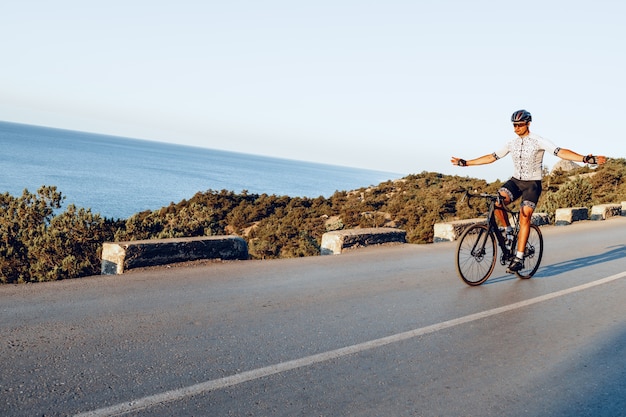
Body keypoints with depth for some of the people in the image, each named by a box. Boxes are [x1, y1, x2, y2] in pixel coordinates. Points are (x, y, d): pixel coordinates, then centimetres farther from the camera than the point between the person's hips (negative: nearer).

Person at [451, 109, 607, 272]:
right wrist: (465, 163, 12)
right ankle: (509, 232, 0)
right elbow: (492, 157, 12)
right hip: (515, 181, 4)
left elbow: (561, 152, -21)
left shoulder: (538, 141, -10)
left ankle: (519, 258, -14)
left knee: (524, 216, -18)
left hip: (533, 183, -4)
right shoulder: (512, 143, 5)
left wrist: (585, 159, -35)